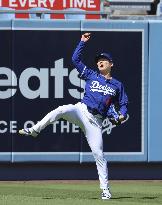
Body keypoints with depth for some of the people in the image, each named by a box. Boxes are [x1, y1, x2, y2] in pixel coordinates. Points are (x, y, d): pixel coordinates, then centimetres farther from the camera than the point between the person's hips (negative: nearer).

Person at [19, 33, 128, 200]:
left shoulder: (117, 85, 14)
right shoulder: (91, 76, 14)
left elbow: (123, 103, 18)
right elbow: (76, 59, 11)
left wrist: (121, 115, -2)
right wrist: (83, 42, 4)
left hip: (95, 120, 0)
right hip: (80, 110, 0)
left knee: (98, 154, -6)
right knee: (61, 110, -34)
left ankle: (105, 189, -1)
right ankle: (34, 130, -34)